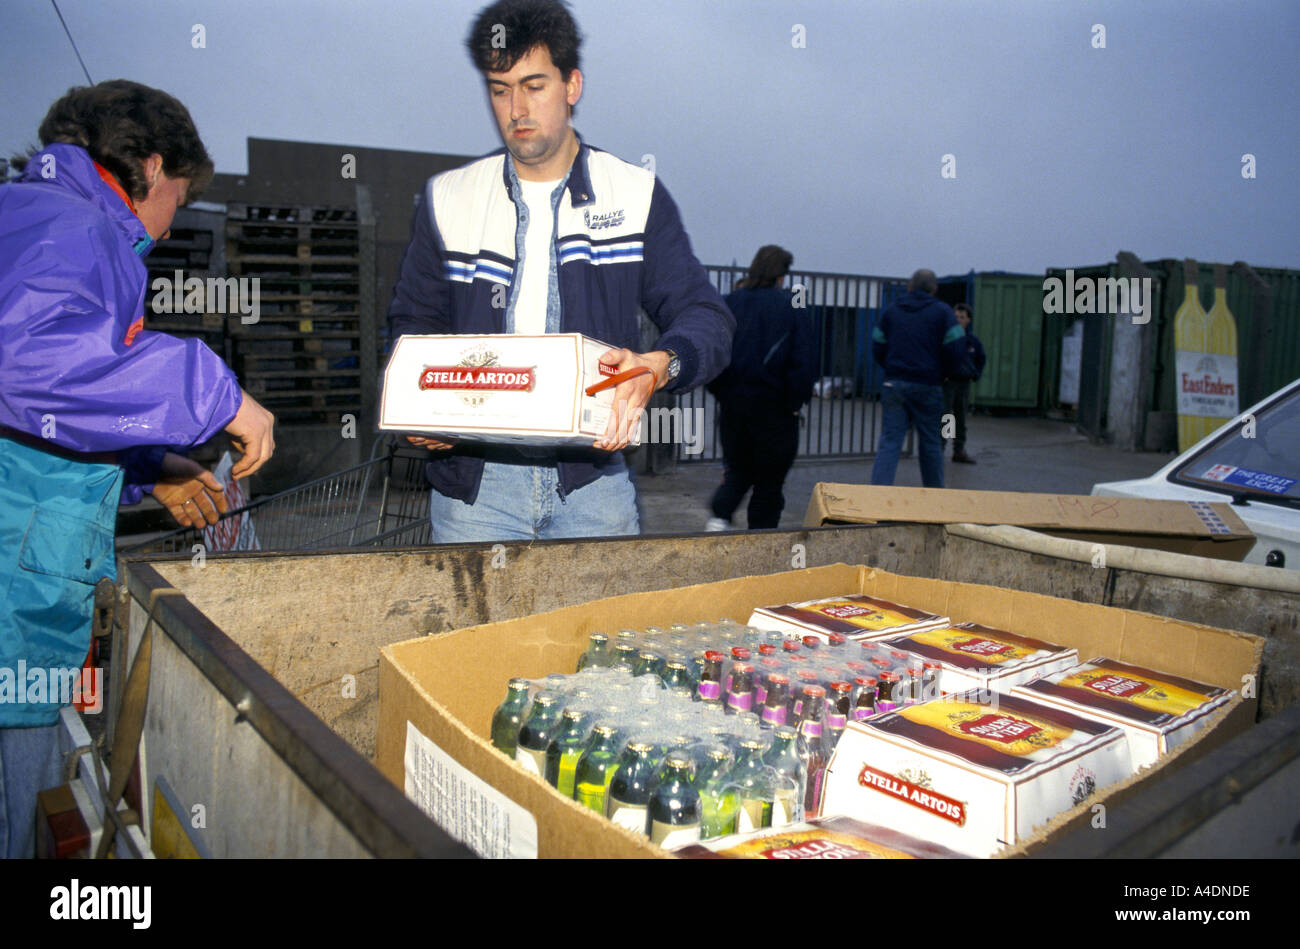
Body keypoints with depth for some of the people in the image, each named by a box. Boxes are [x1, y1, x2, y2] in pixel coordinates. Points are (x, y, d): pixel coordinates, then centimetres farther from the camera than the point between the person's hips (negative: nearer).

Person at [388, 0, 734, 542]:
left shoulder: (635, 196, 4)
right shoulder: (448, 199, 9)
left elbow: (706, 317, -1)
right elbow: (414, 321, 14)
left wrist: (659, 367, -24)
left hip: (592, 477, 0)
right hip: (472, 480, 1)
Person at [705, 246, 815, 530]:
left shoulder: (730, 302, 2)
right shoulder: (790, 308, -6)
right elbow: (802, 361, -10)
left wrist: (719, 391, 8)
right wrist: (795, 402, 0)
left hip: (733, 402, 3)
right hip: (774, 407, -3)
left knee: (737, 470, 19)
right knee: (770, 478, 10)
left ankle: (720, 515, -4)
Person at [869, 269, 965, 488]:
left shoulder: (891, 311, 8)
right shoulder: (942, 312, -1)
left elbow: (878, 350, 7)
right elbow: (953, 351, -8)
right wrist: (944, 373, 10)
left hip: (893, 383, 2)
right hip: (927, 387, -2)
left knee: (889, 442, -1)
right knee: (930, 443, 11)